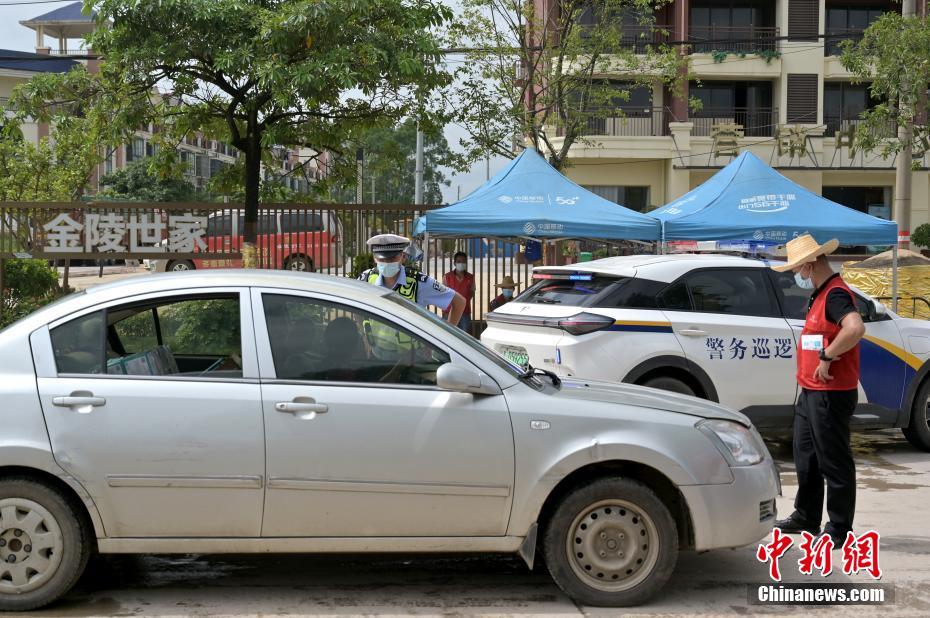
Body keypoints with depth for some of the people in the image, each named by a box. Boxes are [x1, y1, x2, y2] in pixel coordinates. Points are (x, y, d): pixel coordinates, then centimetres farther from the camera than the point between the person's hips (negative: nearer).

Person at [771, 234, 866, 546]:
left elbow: (856, 328, -36)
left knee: (834, 461, -3)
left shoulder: (836, 294, -18)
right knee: (806, 455, 19)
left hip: (830, 393, -11)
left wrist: (827, 356, -27)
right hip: (811, 391, 11)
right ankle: (807, 517, 32)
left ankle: (839, 530, 5)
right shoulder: (820, 295, 15)